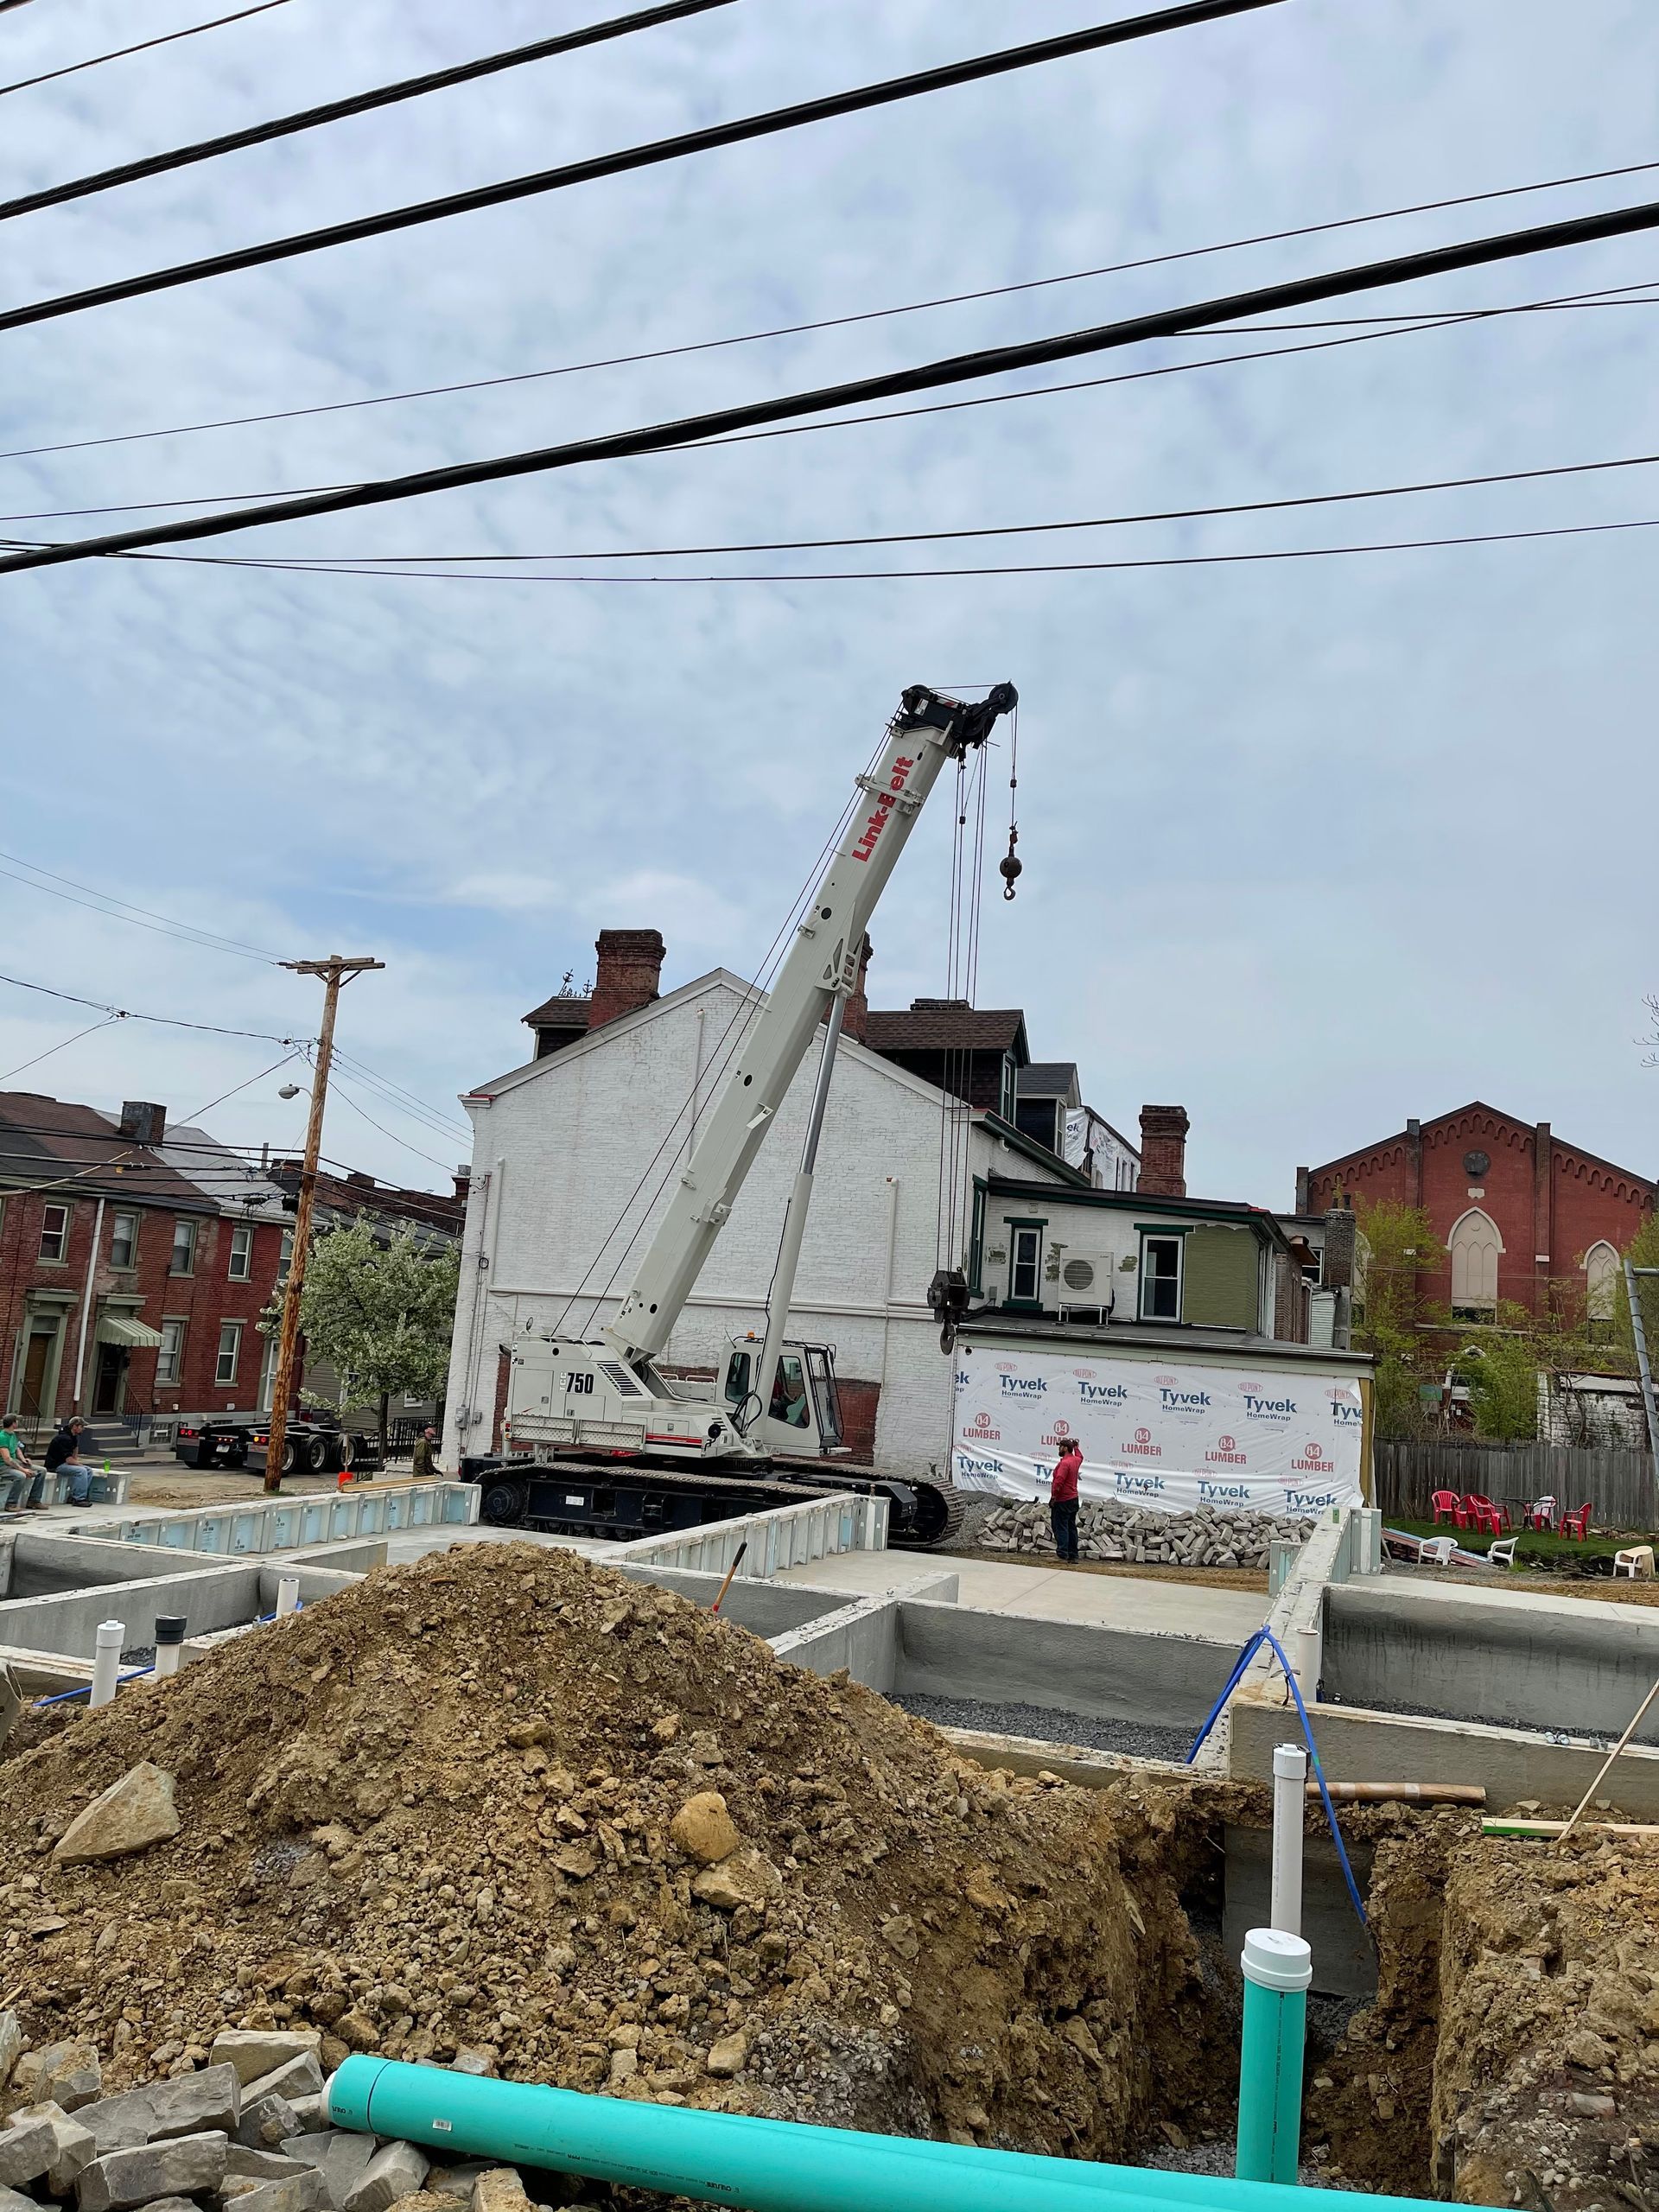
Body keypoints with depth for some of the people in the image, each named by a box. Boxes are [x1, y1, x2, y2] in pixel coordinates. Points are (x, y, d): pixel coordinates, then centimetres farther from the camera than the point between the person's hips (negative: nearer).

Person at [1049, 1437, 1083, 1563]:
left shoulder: (1065, 1462, -19)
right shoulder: (1076, 1460, 9)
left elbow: (1059, 1481, -28)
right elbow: (1080, 1457, 37)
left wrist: (1054, 1496, -23)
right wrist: (1076, 1446, 46)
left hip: (1062, 1501, -10)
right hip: (1073, 1499, 10)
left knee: (1060, 1527, -9)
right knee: (1071, 1527, 12)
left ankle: (1062, 1554, -15)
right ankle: (1073, 1554, 15)